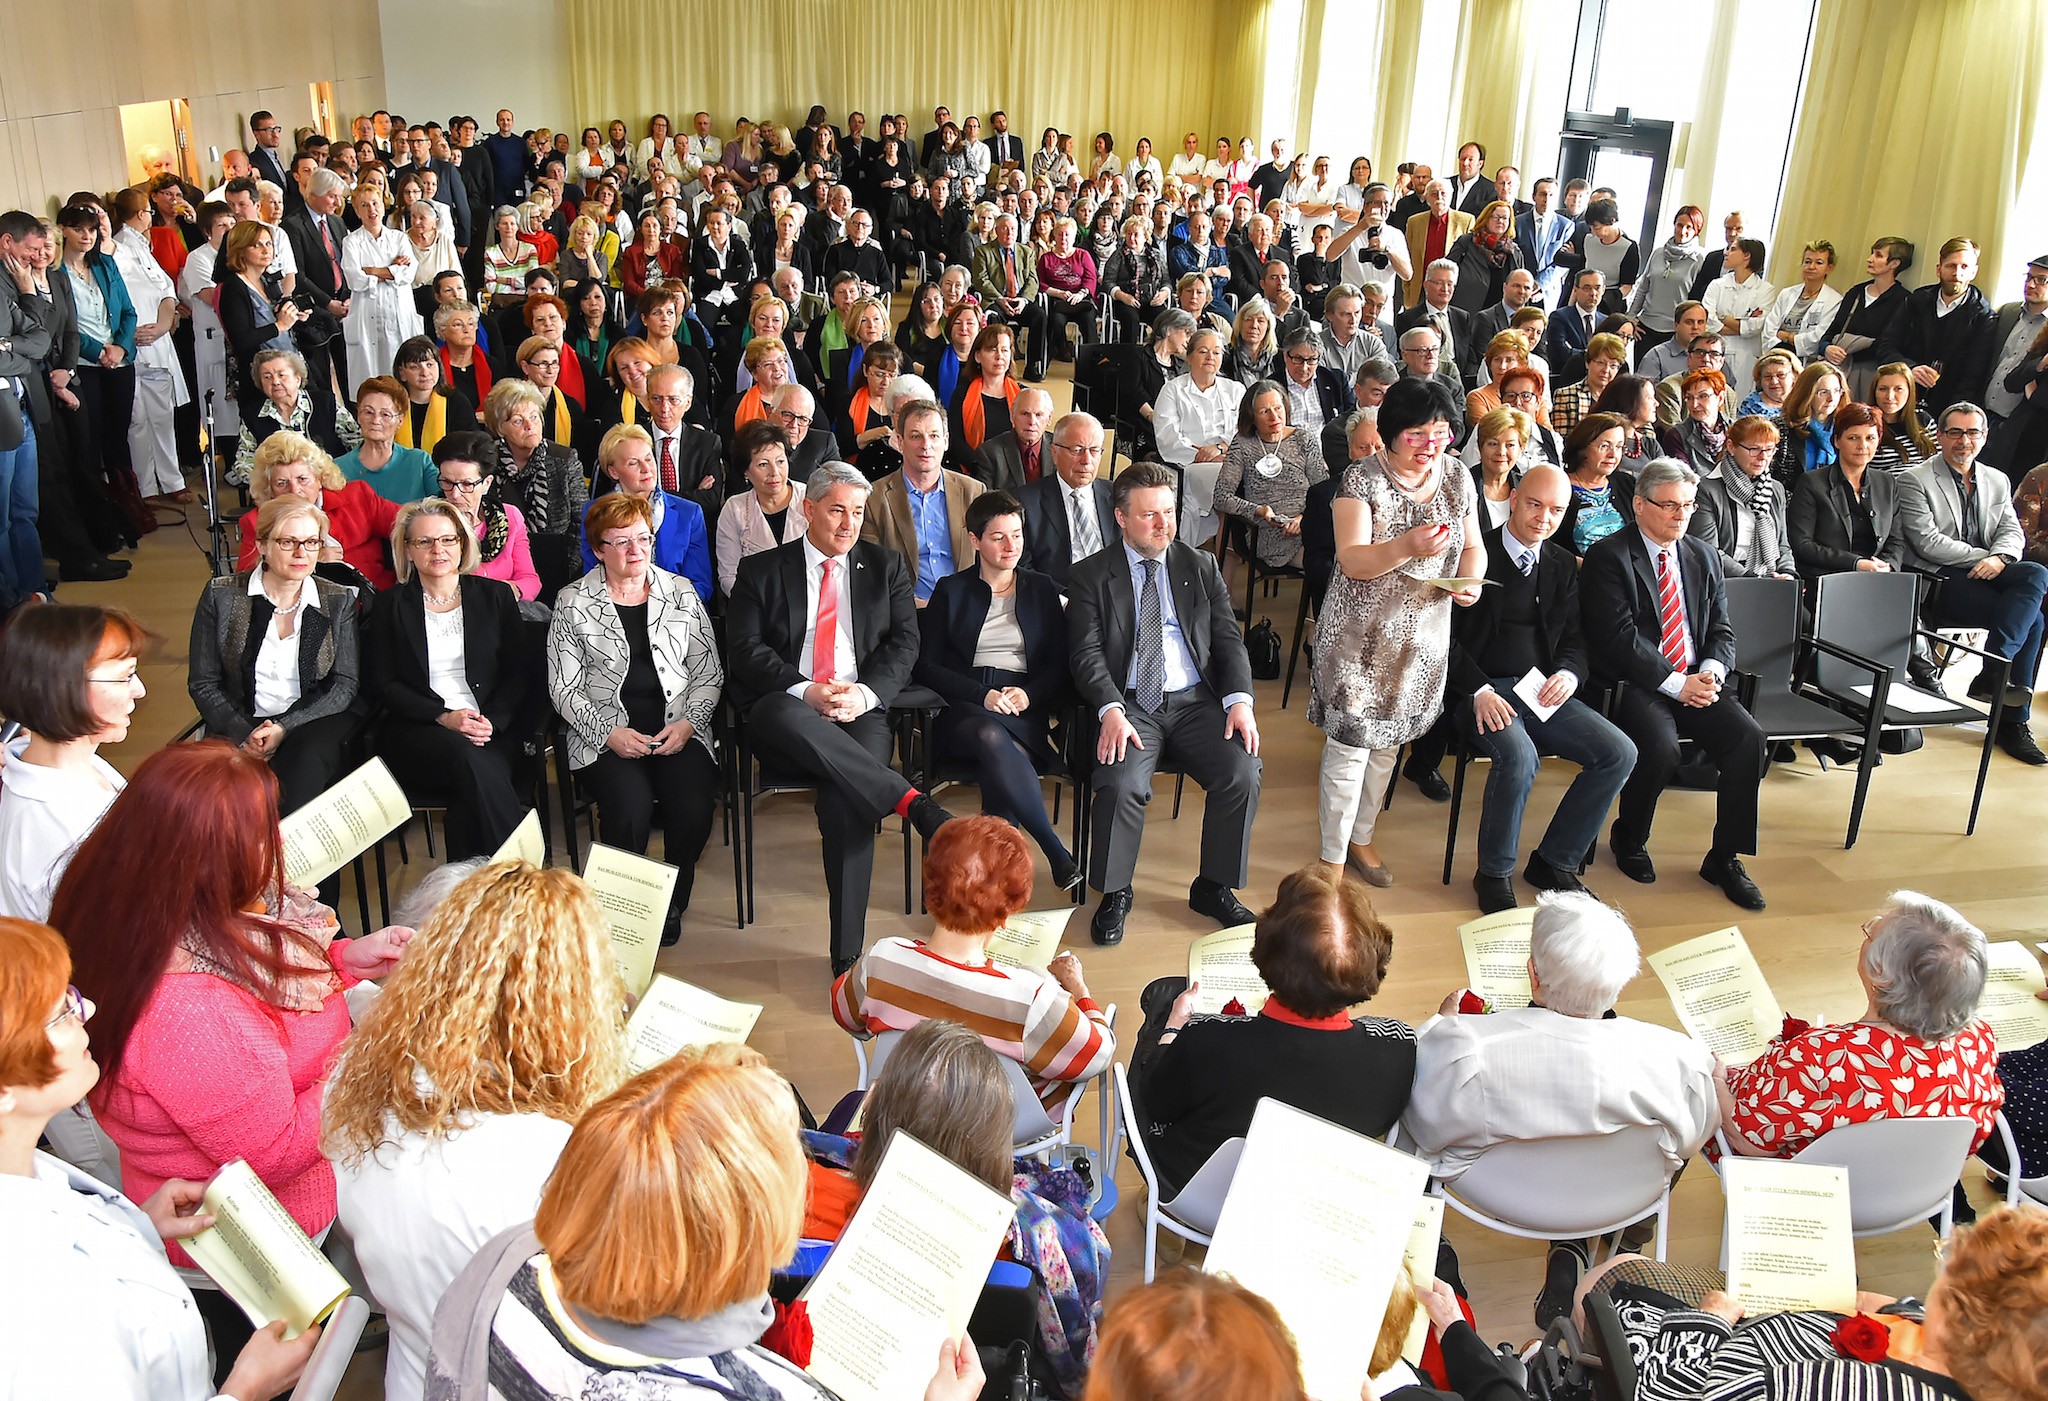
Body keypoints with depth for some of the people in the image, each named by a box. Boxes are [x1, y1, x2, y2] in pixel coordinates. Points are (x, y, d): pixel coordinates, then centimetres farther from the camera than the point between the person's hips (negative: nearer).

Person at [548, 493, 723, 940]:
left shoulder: (680, 593, 11)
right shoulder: (572, 602, 6)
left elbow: (708, 672, 10)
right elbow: (564, 689, 2)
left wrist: (687, 723, -7)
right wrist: (609, 733, -12)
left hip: (679, 730, 2)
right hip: (605, 735, -1)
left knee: (693, 806, -26)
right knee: (630, 808, -30)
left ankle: (673, 903, -1)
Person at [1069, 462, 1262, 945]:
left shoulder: (1201, 567, 15)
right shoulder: (1091, 575, 6)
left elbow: (1228, 639, 9)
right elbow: (1087, 654, -3)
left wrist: (1239, 699, -9)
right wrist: (1111, 711, -21)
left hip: (1196, 702, 3)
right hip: (1129, 705, -2)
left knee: (1243, 772, -22)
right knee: (1122, 783, -30)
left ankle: (1214, 887, 0)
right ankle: (1115, 893, -4)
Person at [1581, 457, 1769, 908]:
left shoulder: (1703, 557, 16)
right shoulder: (1608, 557, -4)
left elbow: (1721, 629, 14)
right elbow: (1620, 638, -13)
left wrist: (1711, 671, -8)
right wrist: (1677, 684, -17)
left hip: (1697, 681, 6)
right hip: (1636, 684, -5)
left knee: (1748, 738, -20)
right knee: (1661, 749, -32)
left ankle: (1724, 857, -4)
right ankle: (1628, 838, 0)